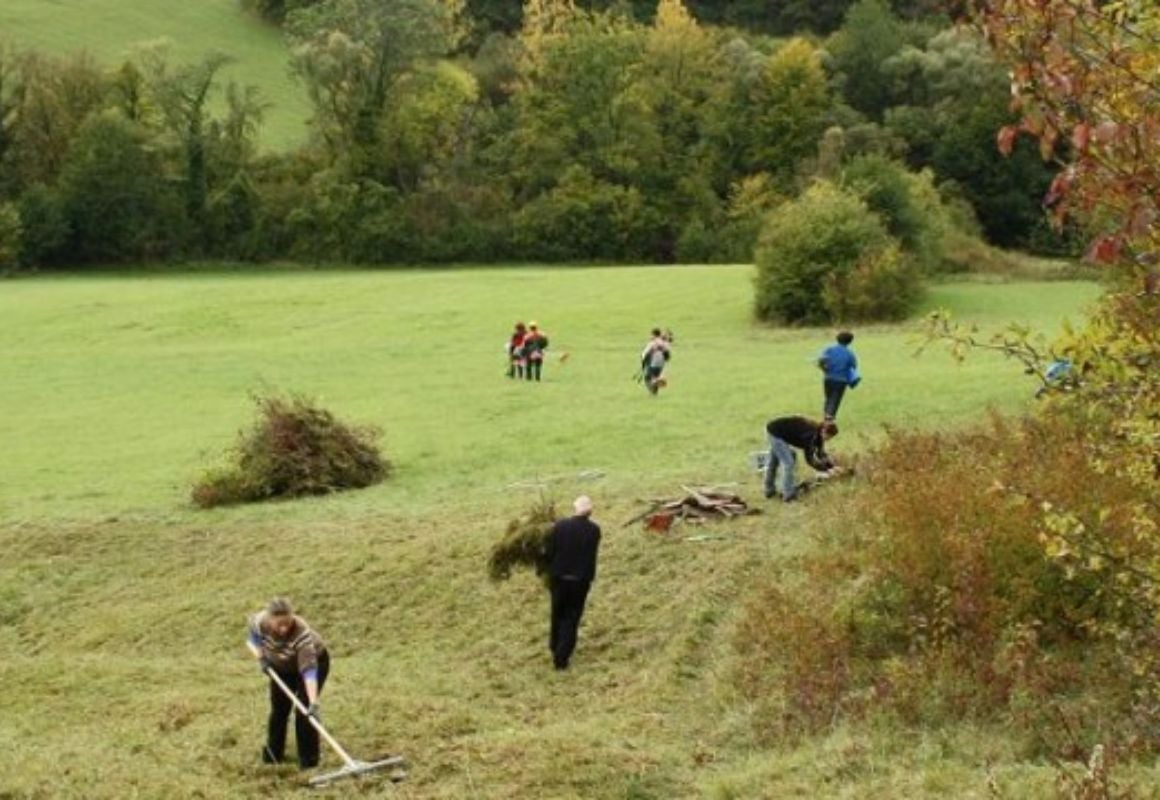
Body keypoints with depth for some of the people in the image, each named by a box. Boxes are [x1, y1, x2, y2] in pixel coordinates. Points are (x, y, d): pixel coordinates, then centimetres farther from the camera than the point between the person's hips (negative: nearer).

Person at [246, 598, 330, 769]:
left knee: (304, 709, -13)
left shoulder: (301, 633, -43)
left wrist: (313, 703, -55)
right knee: (278, 708, 10)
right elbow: (252, 639, -4)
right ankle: (273, 753, 29)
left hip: (314, 661, -5)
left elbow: (308, 670, -48)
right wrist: (261, 658, -21)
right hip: (282, 667, 5)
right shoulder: (259, 622, -30)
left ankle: (308, 759, -1)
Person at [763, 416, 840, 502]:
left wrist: (833, 466, -2)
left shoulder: (817, 433, -2)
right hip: (775, 431, -10)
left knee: (773, 461, 22)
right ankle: (789, 494, -3)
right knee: (788, 462, -10)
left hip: (775, 430, 10)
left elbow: (821, 454, 7)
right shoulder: (811, 434, -28)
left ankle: (769, 490, 35)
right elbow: (809, 459, -28)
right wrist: (827, 470, -27)